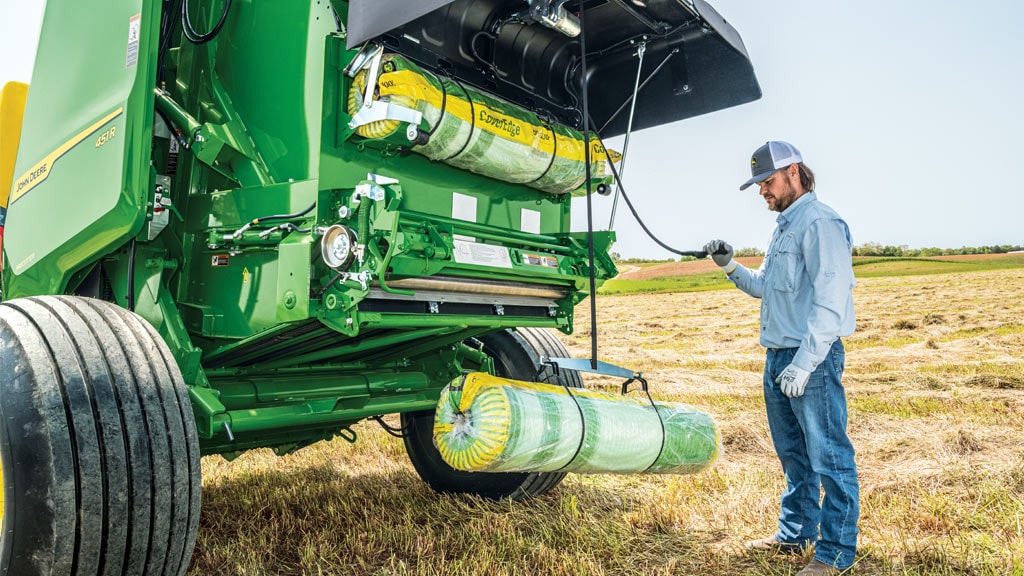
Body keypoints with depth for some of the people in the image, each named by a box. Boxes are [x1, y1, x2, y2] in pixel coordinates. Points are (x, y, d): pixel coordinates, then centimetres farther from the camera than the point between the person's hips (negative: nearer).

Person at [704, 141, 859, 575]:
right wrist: (731, 267, 9)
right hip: (778, 356, 10)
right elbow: (765, 287, 25)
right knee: (794, 456, 19)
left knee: (829, 458, 1)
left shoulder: (820, 222, -12)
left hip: (813, 360, -10)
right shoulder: (784, 227, 18)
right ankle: (795, 535, 32)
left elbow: (830, 302, -20)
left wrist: (804, 364, -24)